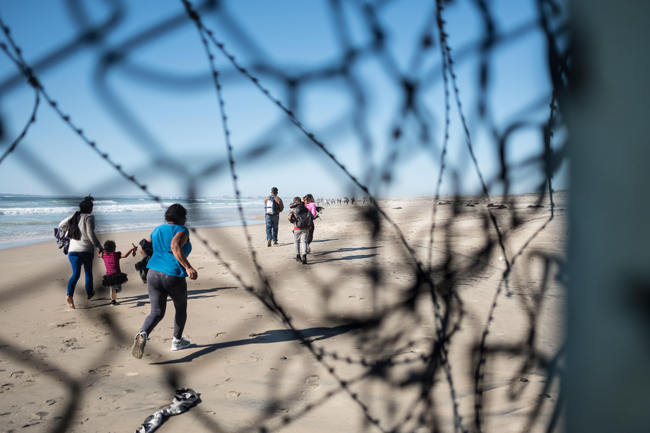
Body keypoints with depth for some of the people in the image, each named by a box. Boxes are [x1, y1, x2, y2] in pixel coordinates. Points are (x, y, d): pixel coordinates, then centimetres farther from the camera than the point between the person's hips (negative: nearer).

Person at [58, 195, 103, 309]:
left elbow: (61, 225, 23)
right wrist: (99, 246, -9)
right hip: (86, 249, -4)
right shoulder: (89, 217, -8)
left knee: (75, 274, 0)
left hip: (73, 249, 4)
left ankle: (69, 294, -22)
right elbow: (91, 234, -16)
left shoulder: (74, 216, 11)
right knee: (88, 272, 17)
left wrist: (68, 232, 40)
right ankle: (89, 293, 31)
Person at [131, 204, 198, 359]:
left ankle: (142, 334, -23)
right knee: (181, 307, 22)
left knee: (157, 313, 7)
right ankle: (177, 341, 33)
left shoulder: (157, 231, 13)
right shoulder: (181, 231, -7)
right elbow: (175, 246, -27)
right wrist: (188, 267, -32)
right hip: (174, 278, -5)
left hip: (154, 275, 5)